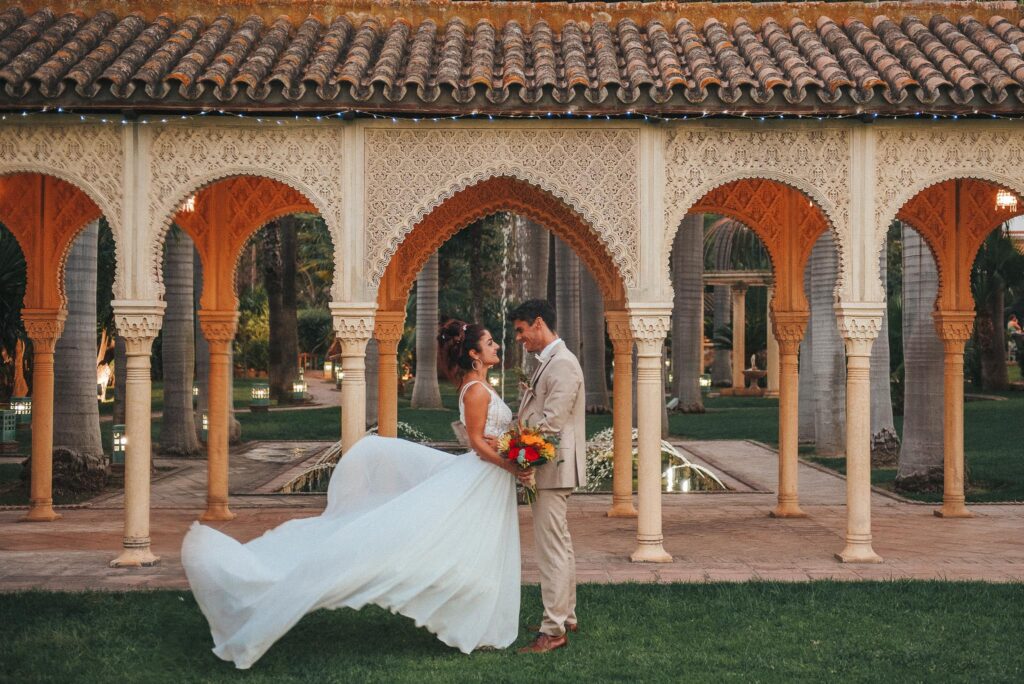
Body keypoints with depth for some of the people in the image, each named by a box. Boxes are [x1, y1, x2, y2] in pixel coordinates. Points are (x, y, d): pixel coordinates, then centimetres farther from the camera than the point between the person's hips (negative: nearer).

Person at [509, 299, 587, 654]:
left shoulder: (562, 364, -17)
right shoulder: (548, 362, 16)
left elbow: (551, 423, -22)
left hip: (553, 468, -11)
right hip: (548, 468, 11)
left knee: (552, 549, -9)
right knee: (559, 545, 17)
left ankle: (553, 630, -6)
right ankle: (566, 616, 27)